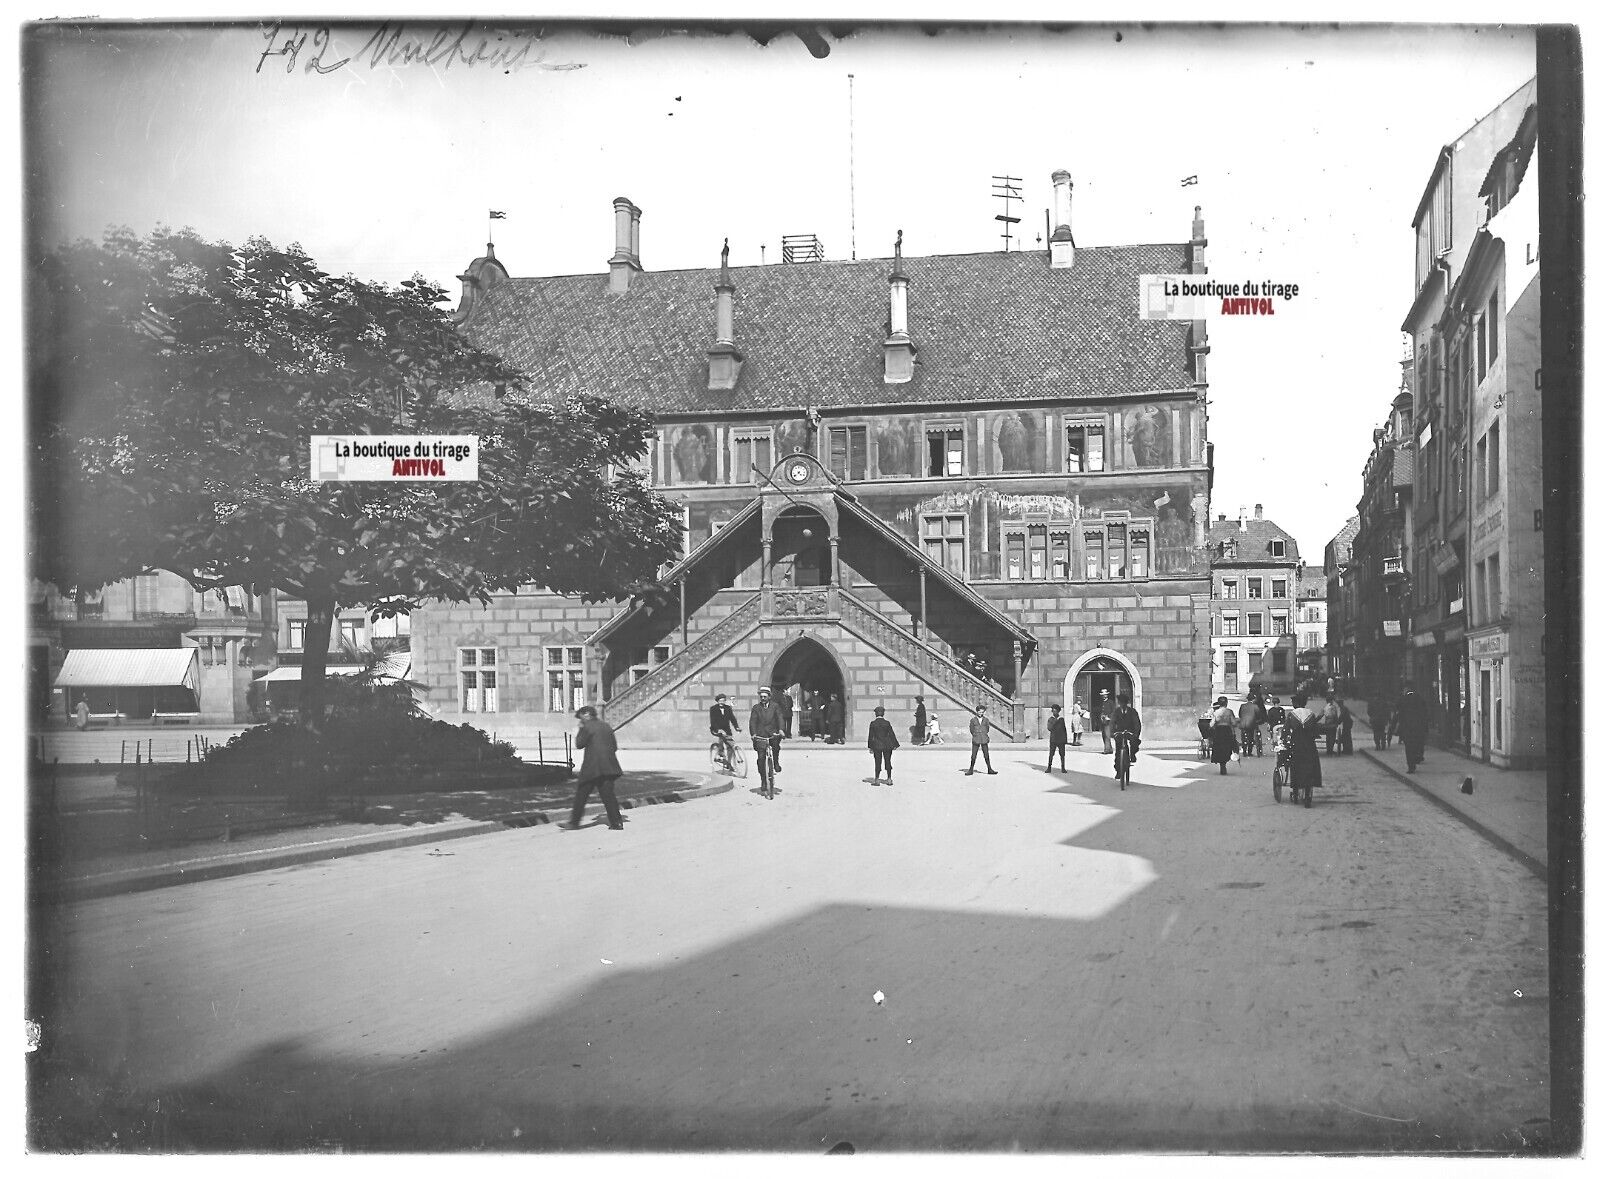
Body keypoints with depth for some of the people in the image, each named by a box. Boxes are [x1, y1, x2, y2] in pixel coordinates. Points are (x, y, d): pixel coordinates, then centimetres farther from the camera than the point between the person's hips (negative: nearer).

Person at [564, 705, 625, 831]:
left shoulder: (587, 727, -7)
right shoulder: (606, 726, 13)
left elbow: (579, 744, -3)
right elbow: (614, 746, 13)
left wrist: (580, 729, 7)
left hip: (592, 767, -6)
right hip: (608, 767, 6)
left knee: (581, 795, 3)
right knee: (608, 795, 7)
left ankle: (574, 823, 6)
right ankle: (616, 823, 4)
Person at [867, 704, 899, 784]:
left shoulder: (873, 724, -5)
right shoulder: (887, 723, -4)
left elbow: (870, 736, -2)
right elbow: (892, 734, 0)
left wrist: (870, 747, 4)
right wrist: (895, 745, 8)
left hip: (877, 745, -1)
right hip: (887, 745, 1)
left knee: (877, 763, 4)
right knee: (888, 762, 9)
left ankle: (876, 780, 5)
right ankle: (889, 779, 12)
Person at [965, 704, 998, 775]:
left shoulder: (986, 719, 7)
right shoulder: (973, 720, 2)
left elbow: (987, 729, 13)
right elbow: (972, 730, 6)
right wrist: (976, 735, 3)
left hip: (984, 740, 1)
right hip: (976, 740, -1)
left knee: (986, 755, 2)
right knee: (974, 756, -1)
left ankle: (990, 769, 10)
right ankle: (971, 770, 6)